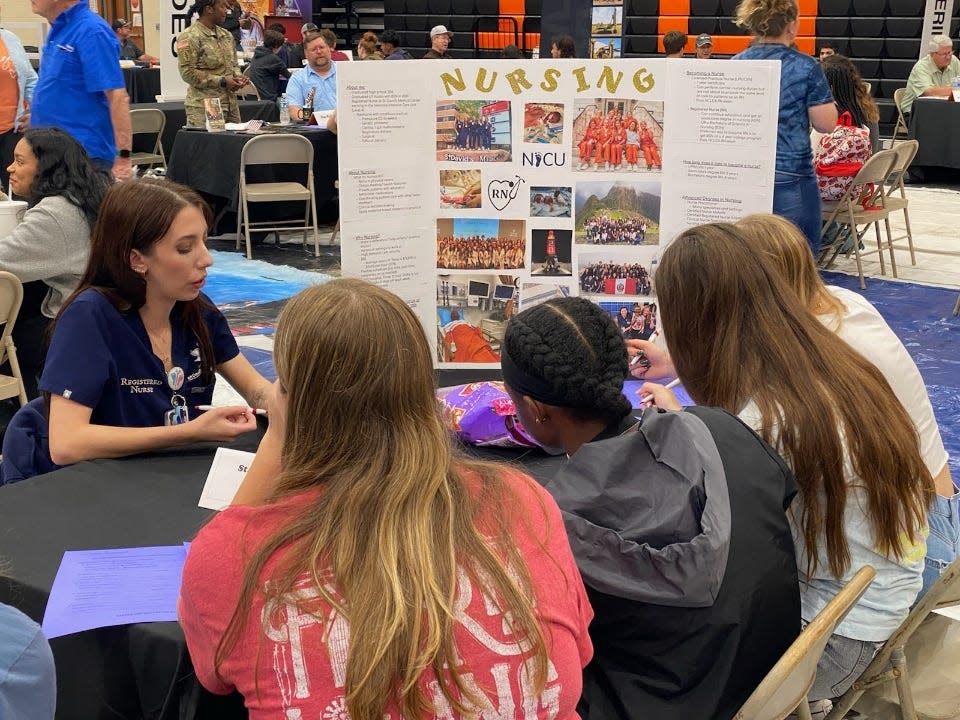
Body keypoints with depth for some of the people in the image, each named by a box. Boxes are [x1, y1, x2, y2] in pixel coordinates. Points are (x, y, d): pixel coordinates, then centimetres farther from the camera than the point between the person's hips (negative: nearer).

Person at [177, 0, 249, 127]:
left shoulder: (226, 35, 15)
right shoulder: (189, 37, -8)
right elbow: (188, 73, -14)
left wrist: (237, 76, 2)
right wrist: (222, 81, -17)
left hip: (231, 106, 7)